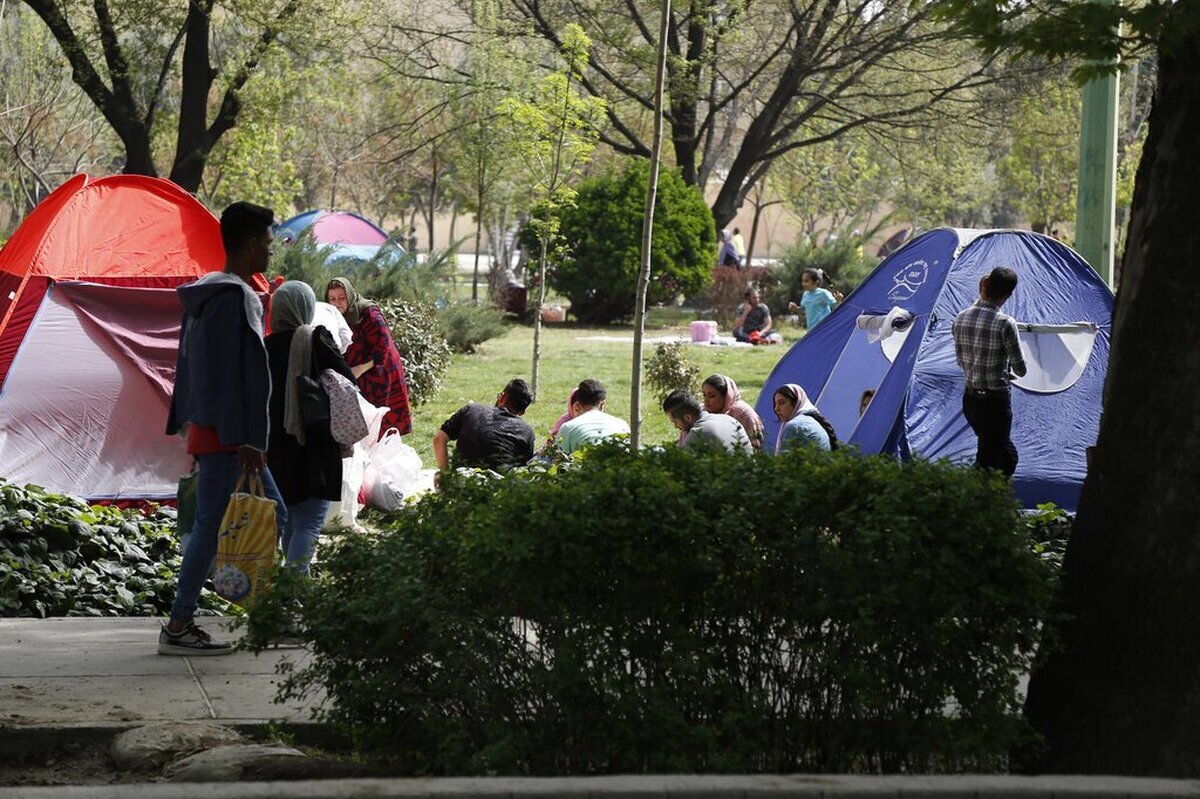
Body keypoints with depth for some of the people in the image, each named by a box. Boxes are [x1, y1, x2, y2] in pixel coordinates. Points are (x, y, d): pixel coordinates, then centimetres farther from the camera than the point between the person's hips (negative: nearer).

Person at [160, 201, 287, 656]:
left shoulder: (205, 294, 14)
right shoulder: (235, 298, -17)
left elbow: (188, 364, 19)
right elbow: (235, 374, -21)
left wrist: (185, 423, 23)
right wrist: (244, 439, -21)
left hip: (206, 428, 10)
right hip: (227, 435, -10)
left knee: (273, 517, 14)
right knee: (210, 526, -6)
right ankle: (178, 627, -3)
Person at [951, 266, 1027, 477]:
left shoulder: (960, 319, 0)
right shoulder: (1004, 324, -19)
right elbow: (1020, 370, -9)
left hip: (970, 399, 7)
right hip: (996, 402, -7)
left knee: (1008, 454, 23)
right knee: (990, 461, 0)